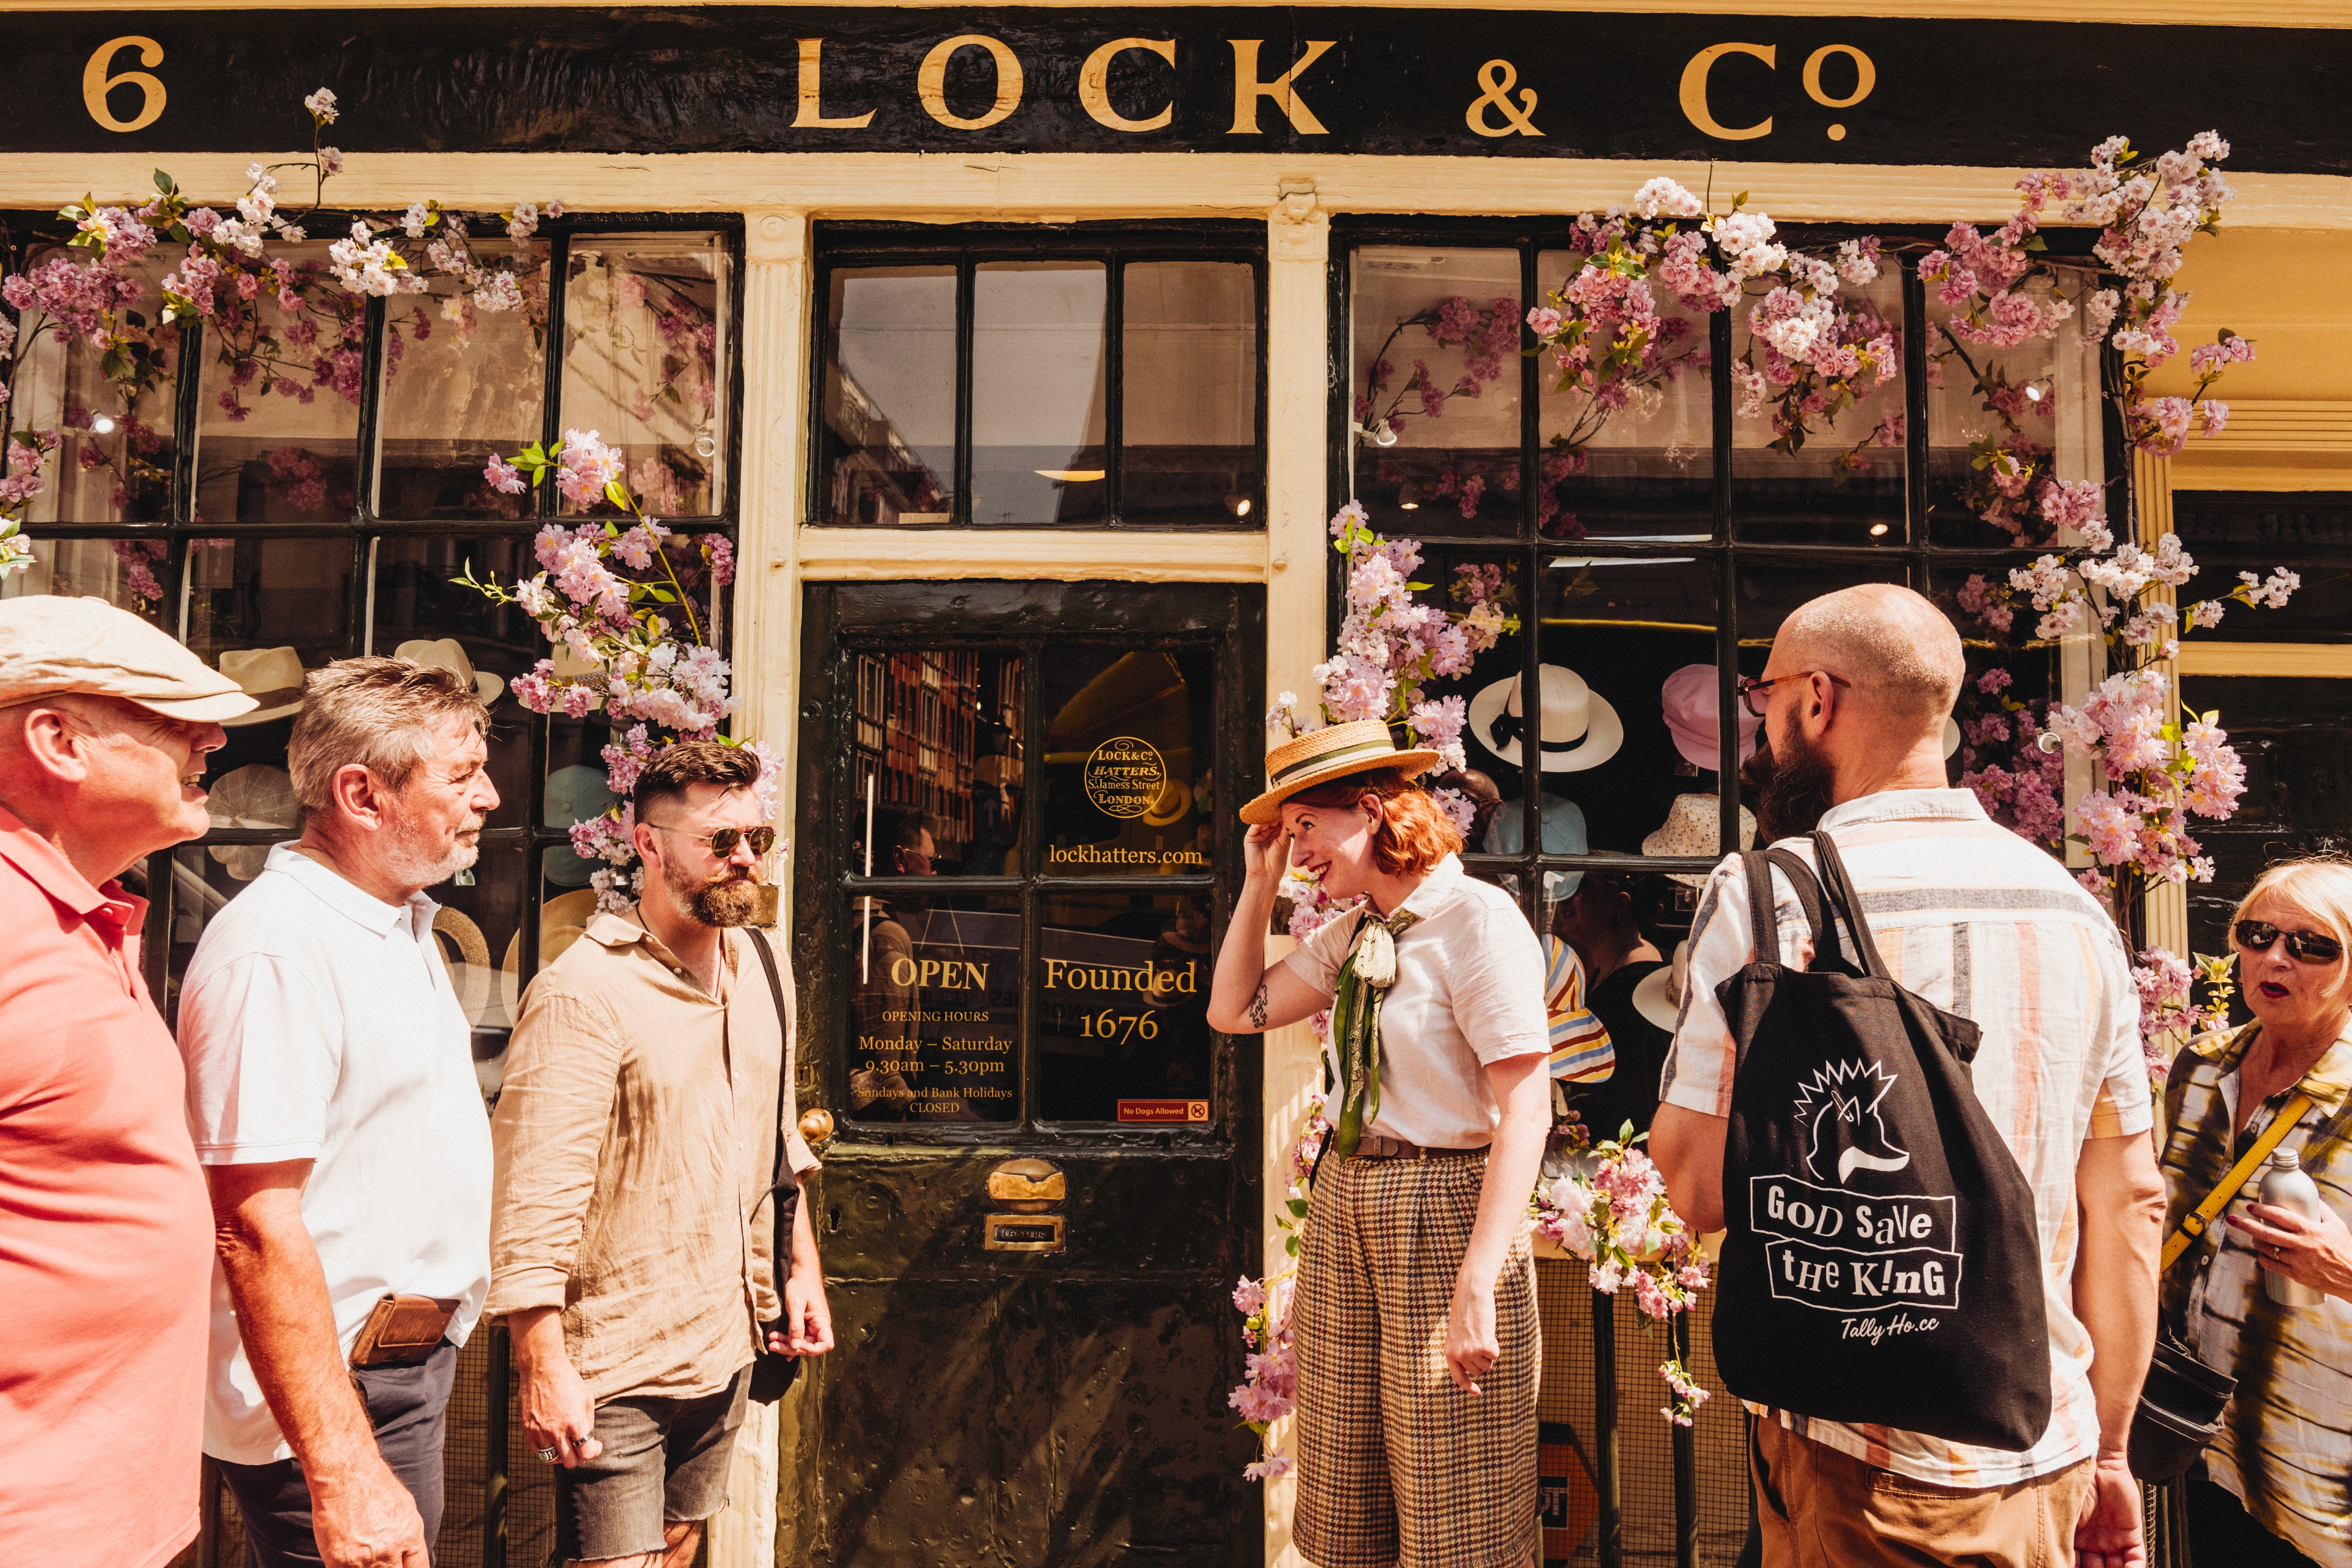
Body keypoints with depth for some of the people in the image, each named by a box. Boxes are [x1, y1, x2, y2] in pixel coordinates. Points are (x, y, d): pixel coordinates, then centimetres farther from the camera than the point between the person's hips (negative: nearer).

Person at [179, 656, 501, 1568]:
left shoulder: (402, 924, 11)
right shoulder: (277, 948, -22)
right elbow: (259, 1229, -27)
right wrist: (344, 1473, -28)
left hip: (410, 1357, 10)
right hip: (337, 1395, -9)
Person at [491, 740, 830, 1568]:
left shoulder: (764, 967, 6)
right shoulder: (585, 990, -18)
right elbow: (534, 1197, -20)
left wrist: (803, 1267, 15)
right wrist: (543, 1370, -21)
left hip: (727, 1347, 7)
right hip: (615, 1368, -7)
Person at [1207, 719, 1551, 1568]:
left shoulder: (1479, 919, -14)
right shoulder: (1354, 932, 10)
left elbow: (1526, 1113, -19)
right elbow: (1235, 1012, 18)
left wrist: (1476, 1286, -24)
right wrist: (1260, 883, 10)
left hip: (1447, 1207, -7)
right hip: (1346, 1198, 7)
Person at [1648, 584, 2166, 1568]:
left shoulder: (1768, 896, -15)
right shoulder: (2075, 905, 1)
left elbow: (1701, 1191, -15)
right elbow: (2130, 1202, 5)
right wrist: (2108, 1452, 15)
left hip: (1864, 1472, -5)